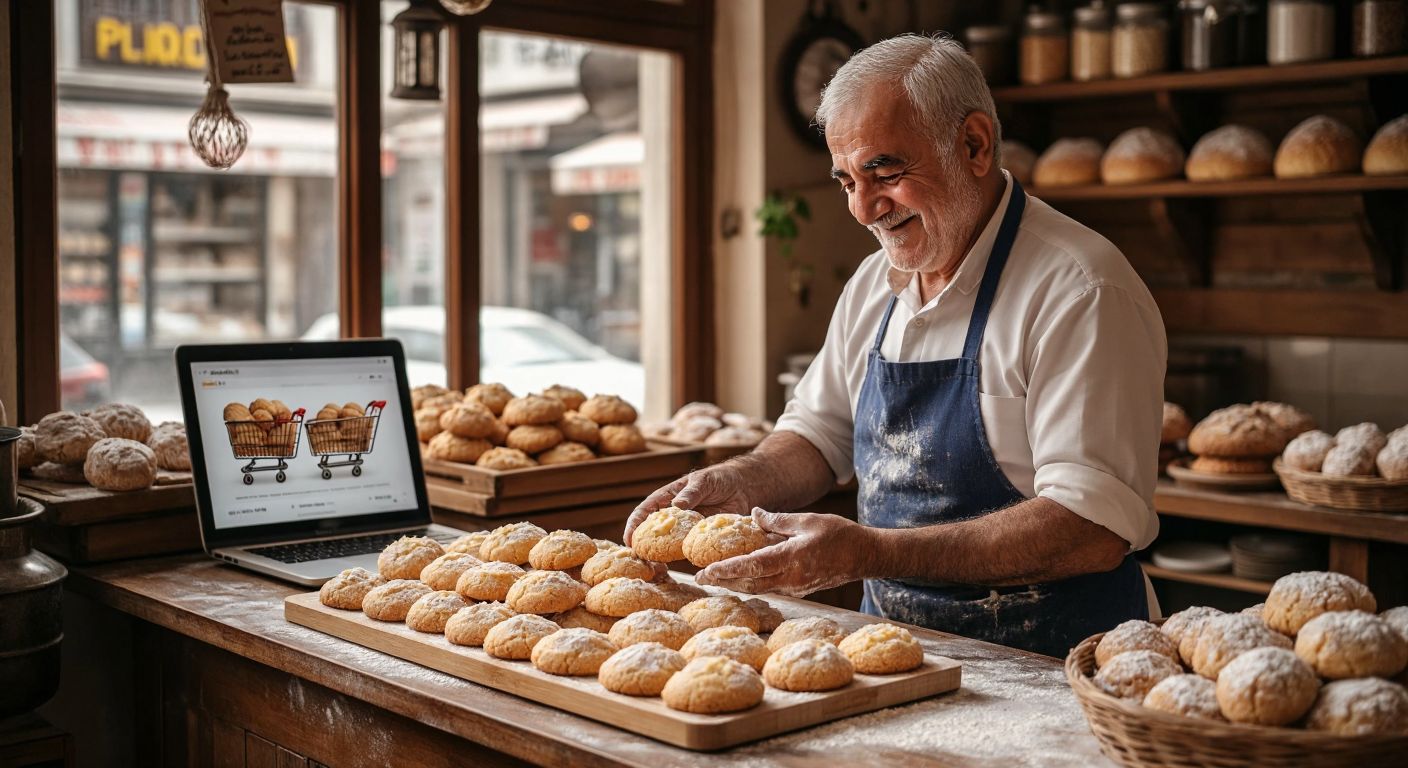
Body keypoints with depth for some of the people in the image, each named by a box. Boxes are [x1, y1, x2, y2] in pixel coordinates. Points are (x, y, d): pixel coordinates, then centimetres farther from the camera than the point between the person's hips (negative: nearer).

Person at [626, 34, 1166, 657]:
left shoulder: (1081, 291, -16)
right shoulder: (873, 284, 10)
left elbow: (1095, 528, -23)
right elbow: (820, 434, 22)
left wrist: (872, 553, -28)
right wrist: (740, 483, -1)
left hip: (1044, 679, -6)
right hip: (890, 651, 6)